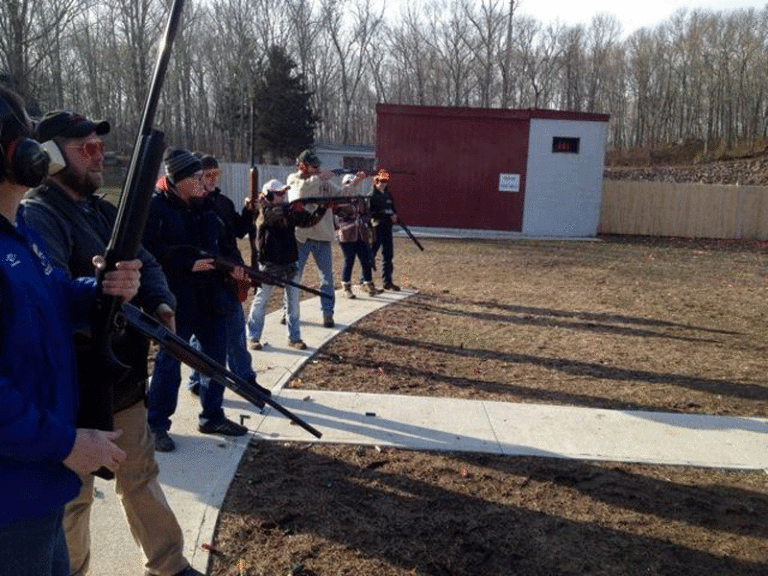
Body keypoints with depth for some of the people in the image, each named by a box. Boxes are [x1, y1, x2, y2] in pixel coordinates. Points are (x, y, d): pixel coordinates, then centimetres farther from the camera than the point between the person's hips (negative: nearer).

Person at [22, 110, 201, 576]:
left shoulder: (104, 211, 11)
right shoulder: (37, 216, -16)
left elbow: (148, 265, 8)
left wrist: (161, 303, -10)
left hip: (124, 377, 8)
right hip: (73, 390, -8)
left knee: (141, 477, 20)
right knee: (74, 497, 9)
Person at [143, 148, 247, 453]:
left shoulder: (205, 205, 9)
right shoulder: (156, 206, -11)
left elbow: (221, 241, 17)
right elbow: (150, 250, -19)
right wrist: (189, 263, -21)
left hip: (211, 294, 7)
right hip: (177, 299, -7)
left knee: (216, 356, 14)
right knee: (169, 360, 4)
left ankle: (212, 416, 30)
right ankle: (156, 424, 19)